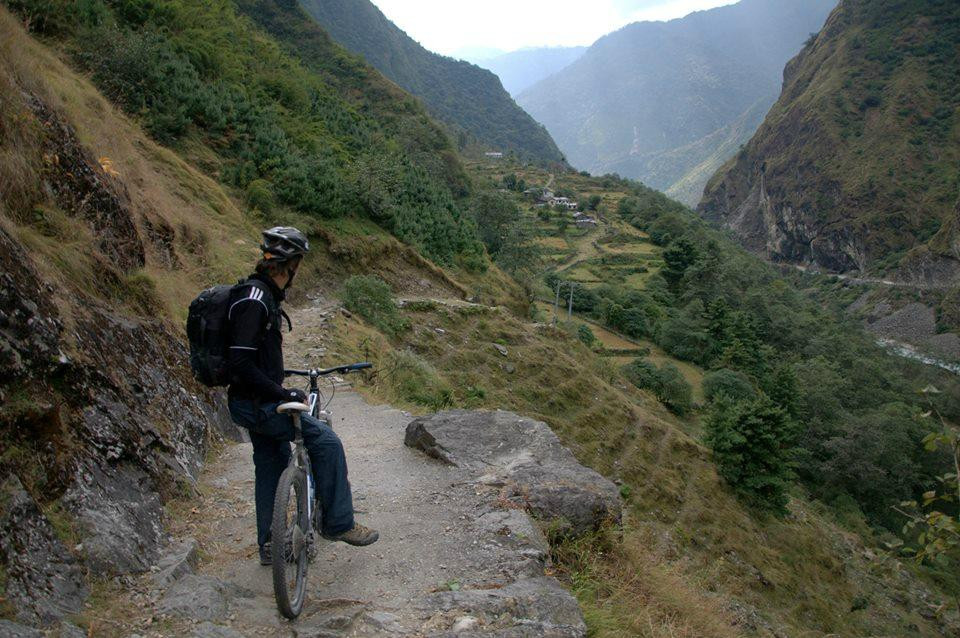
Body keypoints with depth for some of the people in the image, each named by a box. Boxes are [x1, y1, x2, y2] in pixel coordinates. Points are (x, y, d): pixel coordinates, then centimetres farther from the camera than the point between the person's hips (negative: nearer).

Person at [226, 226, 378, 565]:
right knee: (326, 441, -9)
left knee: (272, 465, 20)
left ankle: (269, 545, 34)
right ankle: (338, 524, 1)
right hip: (257, 404, -11)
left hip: (256, 401, 11)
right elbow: (242, 364, -29)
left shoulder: (263, 295, 10)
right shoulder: (254, 301, -23)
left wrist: (277, 380, 31)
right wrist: (284, 394, -25)